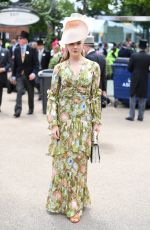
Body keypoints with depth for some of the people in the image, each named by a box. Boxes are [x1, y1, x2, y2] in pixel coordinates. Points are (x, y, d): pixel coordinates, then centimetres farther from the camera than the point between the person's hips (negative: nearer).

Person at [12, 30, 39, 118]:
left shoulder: (32, 50, -6)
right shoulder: (16, 50, 5)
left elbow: (36, 63, -7)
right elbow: (15, 64, 9)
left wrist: (34, 73, -21)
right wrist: (13, 75, 7)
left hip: (29, 75, -1)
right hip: (19, 75, 2)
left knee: (30, 94, 12)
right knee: (19, 92, -12)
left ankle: (31, 109, 30)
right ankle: (18, 111, -15)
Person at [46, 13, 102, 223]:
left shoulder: (93, 67, -1)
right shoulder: (60, 68, -2)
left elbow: (95, 96, 3)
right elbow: (53, 97, -3)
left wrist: (97, 121, 2)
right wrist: (53, 124, -8)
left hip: (83, 120, 0)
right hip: (64, 119, 0)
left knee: (79, 160, 7)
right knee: (63, 159, 7)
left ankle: (75, 203, 20)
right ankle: (62, 200, 25)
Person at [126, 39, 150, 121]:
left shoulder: (133, 56, -9)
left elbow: (129, 68, -5)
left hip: (134, 79, 0)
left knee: (133, 98, 7)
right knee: (142, 99, 9)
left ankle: (131, 116, 7)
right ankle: (140, 116, 12)